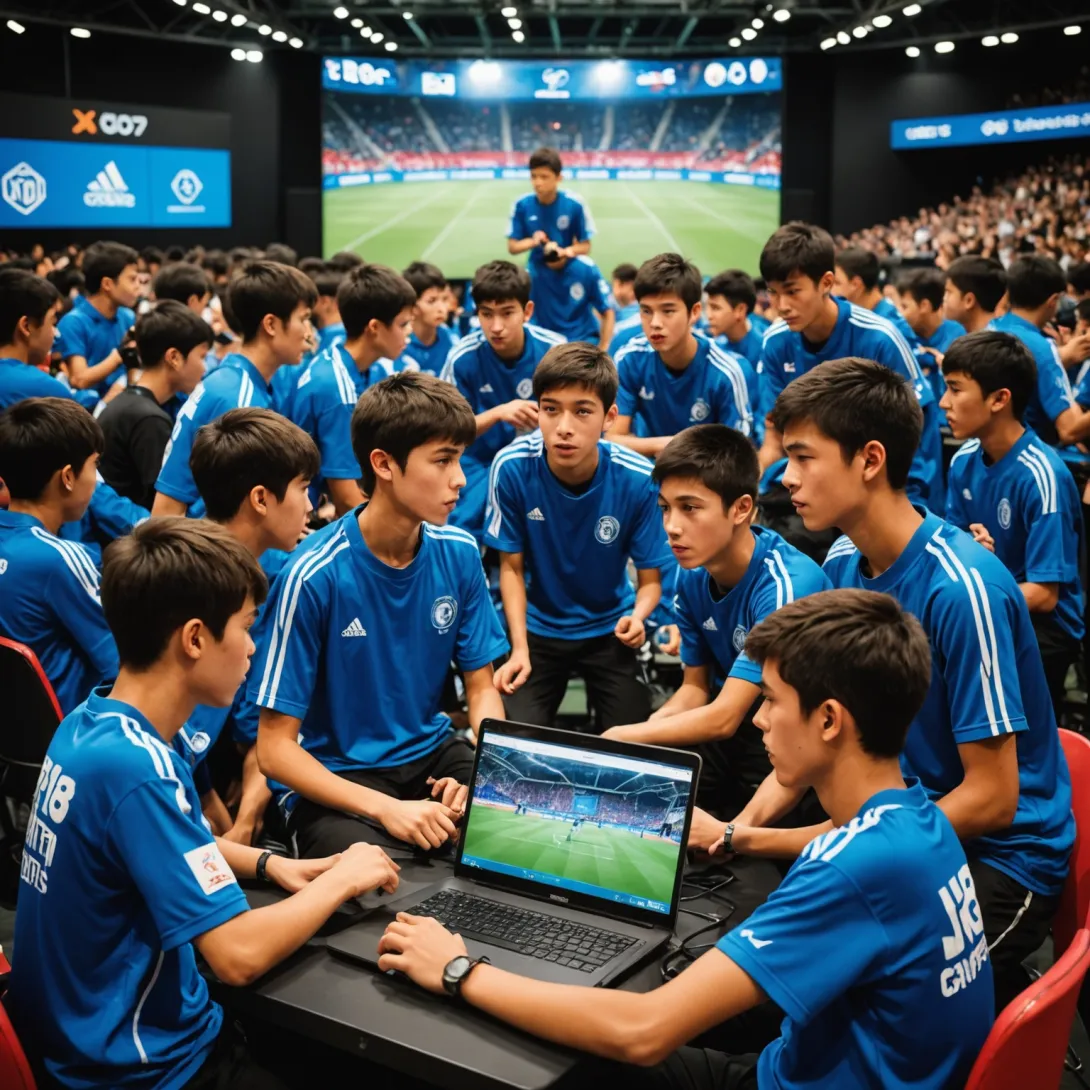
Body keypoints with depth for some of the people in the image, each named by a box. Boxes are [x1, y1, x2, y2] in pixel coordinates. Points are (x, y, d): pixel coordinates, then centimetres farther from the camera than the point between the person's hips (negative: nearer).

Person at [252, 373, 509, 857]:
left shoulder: (459, 554, -3)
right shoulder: (314, 576, -19)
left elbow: (482, 688, 7)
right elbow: (276, 748, -15)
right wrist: (386, 808, -25)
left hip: (432, 754, 5)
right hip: (333, 781, -5)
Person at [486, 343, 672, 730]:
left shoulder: (638, 480, -23)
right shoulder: (512, 468, -21)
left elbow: (650, 578, -10)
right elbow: (511, 567, -8)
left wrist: (636, 617, -33)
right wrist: (519, 648, -17)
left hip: (609, 629, 0)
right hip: (538, 627, 0)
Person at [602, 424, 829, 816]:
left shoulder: (785, 586, -26)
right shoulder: (692, 573, -3)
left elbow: (723, 717, -26)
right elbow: (695, 687, 7)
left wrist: (622, 736, -18)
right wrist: (646, 732, -12)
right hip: (737, 732, 6)